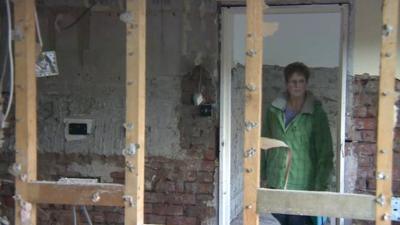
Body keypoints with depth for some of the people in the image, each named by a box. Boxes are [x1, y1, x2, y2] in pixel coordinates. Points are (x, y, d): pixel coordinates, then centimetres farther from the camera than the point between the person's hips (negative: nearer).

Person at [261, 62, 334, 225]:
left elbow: (325, 153, -7)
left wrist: (320, 186, -11)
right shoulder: (274, 110, 3)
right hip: (275, 182, 3)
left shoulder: (316, 114, -7)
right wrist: (263, 176, 8)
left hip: (302, 185, -3)